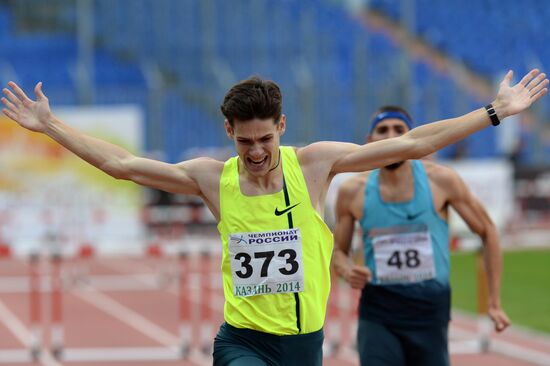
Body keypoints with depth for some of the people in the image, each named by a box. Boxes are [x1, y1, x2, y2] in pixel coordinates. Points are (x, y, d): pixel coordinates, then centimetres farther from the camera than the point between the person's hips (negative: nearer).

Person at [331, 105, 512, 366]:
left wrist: (494, 303, 4)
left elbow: (487, 231, 5)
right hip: (377, 316, 0)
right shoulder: (353, 192, -1)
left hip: (430, 314, 0)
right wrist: (349, 272, -12)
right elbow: (338, 250, 13)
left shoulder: (441, 181, -5)